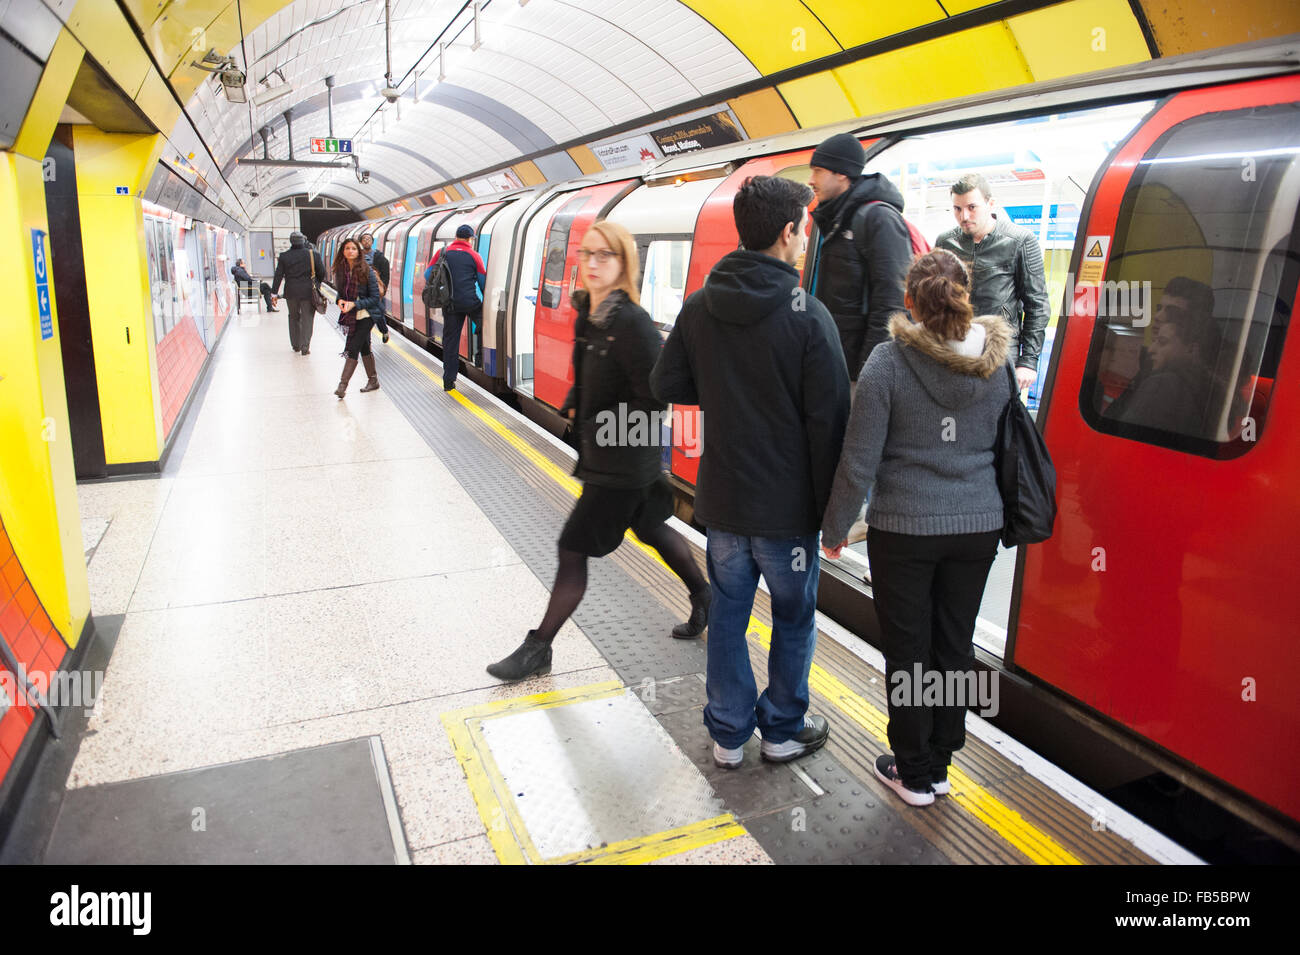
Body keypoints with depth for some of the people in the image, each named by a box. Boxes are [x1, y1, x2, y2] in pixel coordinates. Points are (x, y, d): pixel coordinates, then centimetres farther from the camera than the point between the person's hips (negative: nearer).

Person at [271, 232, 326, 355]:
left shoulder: (284, 256, -1)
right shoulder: (313, 254, -5)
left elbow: (278, 275, 0)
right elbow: (322, 272, 0)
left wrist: (274, 292, 5)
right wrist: (317, 284, 19)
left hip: (291, 292, 2)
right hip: (309, 292, -2)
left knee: (293, 317, 18)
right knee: (307, 318, 2)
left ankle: (295, 345, 24)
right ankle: (305, 347, -3)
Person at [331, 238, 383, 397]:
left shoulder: (367, 271, -10)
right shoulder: (340, 271, 5)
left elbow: (375, 298, -11)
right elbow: (340, 291, 17)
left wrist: (354, 304, -19)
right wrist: (340, 300, -6)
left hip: (365, 315, -6)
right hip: (350, 316, 6)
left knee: (352, 349, -12)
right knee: (364, 348, 16)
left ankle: (343, 385, -12)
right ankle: (373, 380, 29)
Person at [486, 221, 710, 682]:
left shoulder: (631, 322, -23)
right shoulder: (588, 315, 4)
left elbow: (654, 397, -25)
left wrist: (606, 430, -18)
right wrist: (574, 405, 6)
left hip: (623, 464, -9)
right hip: (601, 454, 9)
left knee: (573, 547, 0)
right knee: (651, 528, 23)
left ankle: (537, 650, 15)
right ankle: (704, 598, 44)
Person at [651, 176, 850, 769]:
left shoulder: (699, 307, -2)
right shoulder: (807, 315, -16)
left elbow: (667, 385, 6)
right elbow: (828, 421, -15)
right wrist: (831, 507, -6)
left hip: (721, 500, 4)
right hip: (788, 505, -4)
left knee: (727, 616, 16)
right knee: (793, 619, 16)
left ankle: (728, 736, 29)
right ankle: (783, 731, 32)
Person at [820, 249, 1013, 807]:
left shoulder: (888, 362, -14)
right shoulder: (997, 363, 0)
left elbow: (859, 459, -13)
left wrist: (834, 528, -2)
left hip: (905, 529, -4)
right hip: (978, 527, 5)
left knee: (908, 650, 9)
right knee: (955, 646, 16)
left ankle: (914, 774, 24)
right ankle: (938, 764, 31)